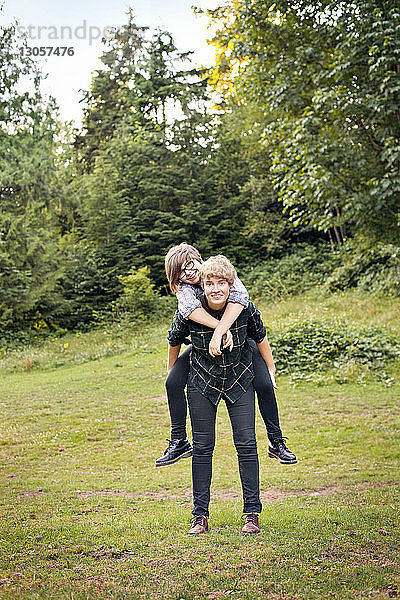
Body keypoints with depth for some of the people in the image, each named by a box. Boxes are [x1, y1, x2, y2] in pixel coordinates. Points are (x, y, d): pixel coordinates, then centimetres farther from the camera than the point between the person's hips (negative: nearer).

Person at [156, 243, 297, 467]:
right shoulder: (184, 287, -14)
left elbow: (240, 296, -42)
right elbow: (188, 307, -38)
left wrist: (218, 333, -51)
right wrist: (222, 329, -51)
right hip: (202, 343, 3)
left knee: (264, 384, -21)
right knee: (173, 382, -12)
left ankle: (277, 442, -2)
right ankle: (179, 442, 3)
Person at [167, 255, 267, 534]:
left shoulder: (245, 308, -21)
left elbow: (261, 339, -1)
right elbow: (174, 343, -1)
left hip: (240, 380, 0)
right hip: (202, 383, 0)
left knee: (247, 445, -3)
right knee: (202, 447, 3)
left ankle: (252, 514, 9)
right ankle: (200, 516, 13)